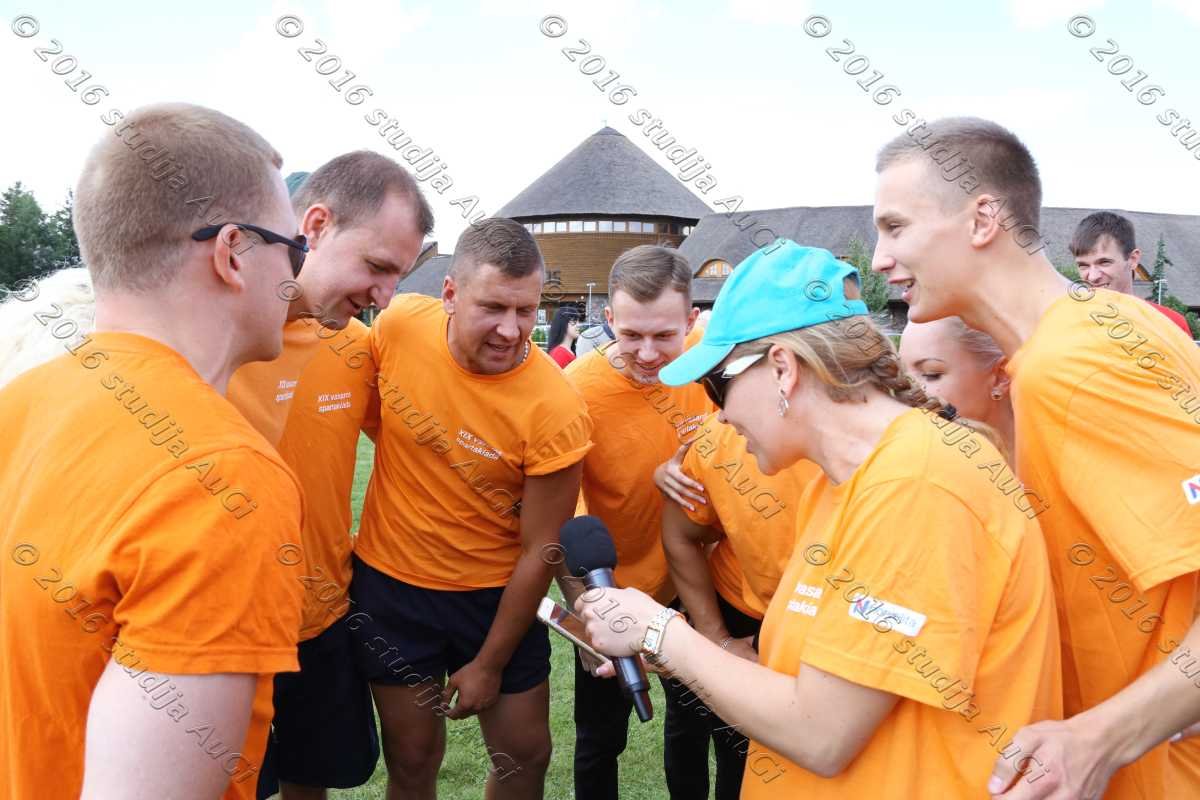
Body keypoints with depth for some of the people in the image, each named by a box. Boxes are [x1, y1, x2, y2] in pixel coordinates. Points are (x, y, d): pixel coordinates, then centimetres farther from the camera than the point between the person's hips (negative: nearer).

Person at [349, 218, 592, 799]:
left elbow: (540, 550, -14)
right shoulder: (399, 324, -16)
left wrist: (489, 665, -7)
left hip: (496, 594, -1)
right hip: (389, 580, 2)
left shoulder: (554, 411, -24)